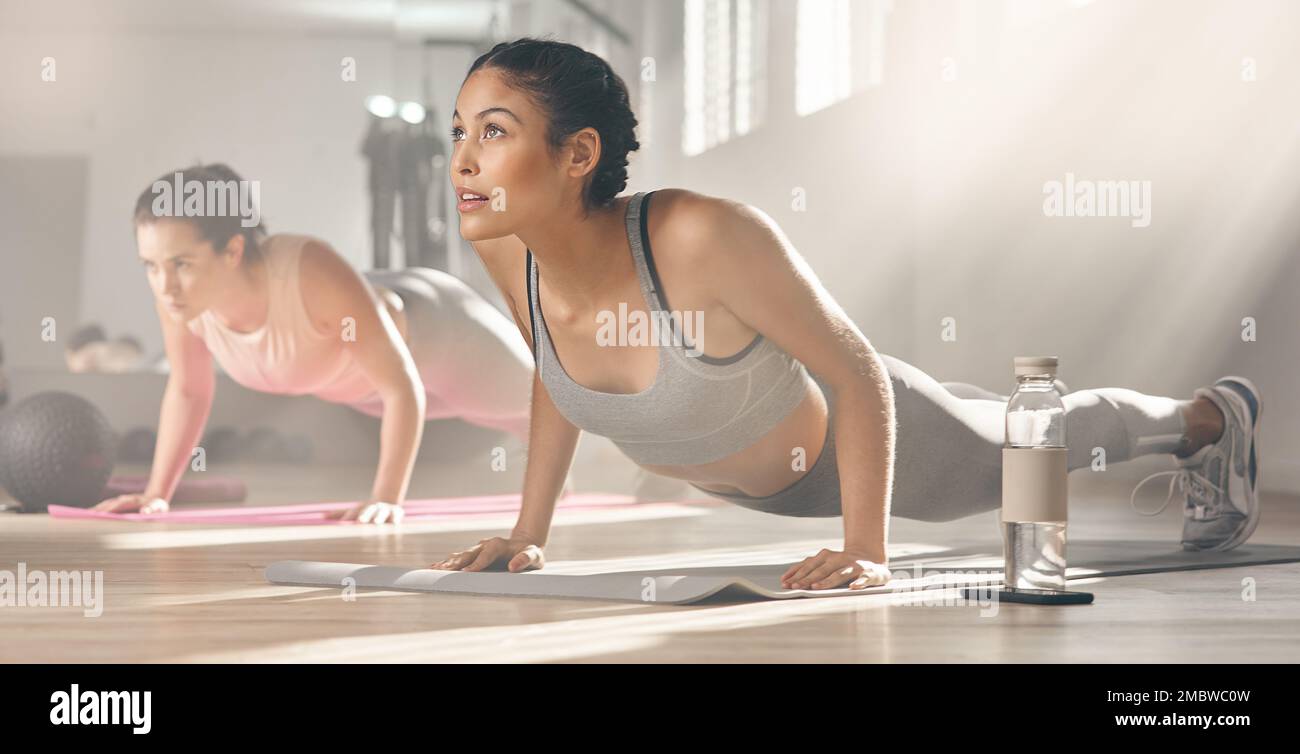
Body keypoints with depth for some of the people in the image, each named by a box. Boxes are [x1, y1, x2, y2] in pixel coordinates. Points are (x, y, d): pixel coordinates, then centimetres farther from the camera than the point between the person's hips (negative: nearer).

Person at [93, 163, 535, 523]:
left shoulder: (312, 274, -47)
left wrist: (387, 499, -43)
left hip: (427, 330, -5)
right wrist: (156, 493, -12)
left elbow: (403, 386, -38)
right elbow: (187, 390, -9)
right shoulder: (176, 291, -30)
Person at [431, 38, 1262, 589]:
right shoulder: (507, 250, -26)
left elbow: (858, 372, -32)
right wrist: (531, 530, -3)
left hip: (858, 430, -5)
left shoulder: (706, 238, -45)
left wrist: (868, 551, -32)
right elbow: (555, 372, -3)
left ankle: (1212, 415, 57)